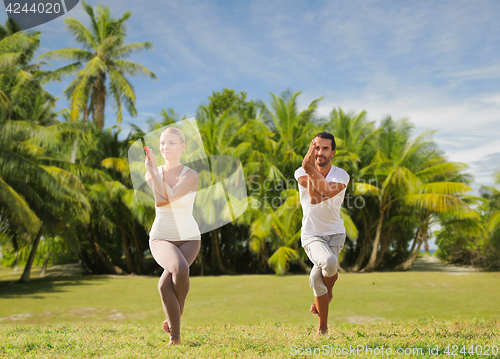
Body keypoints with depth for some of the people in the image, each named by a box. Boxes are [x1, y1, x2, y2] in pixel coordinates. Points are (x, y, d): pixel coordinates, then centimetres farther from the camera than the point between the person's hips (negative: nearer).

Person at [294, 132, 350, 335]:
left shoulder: (341, 175, -6)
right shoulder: (302, 173, -5)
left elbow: (327, 191, -29)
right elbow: (314, 198, -24)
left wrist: (310, 168, -31)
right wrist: (308, 167, -29)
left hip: (334, 234, 1)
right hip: (311, 235, -1)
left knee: (316, 278, -19)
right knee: (329, 262, -28)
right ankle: (323, 327, -3)